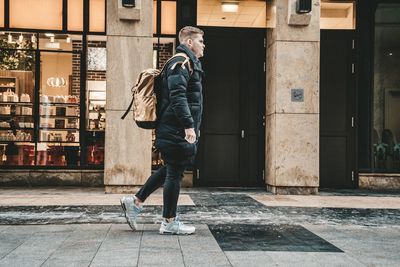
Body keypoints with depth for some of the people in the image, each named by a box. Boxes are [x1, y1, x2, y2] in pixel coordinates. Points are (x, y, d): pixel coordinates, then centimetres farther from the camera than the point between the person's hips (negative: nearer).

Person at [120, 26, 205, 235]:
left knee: (170, 169, 17)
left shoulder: (190, 64, 22)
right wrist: (188, 125, -28)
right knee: (174, 173, -3)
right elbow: (178, 97, -23)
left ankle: (135, 202, 22)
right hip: (176, 131, -11)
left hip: (175, 131, 11)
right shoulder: (181, 63, -12)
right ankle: (169, 222, 7)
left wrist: (191, 127, 27)